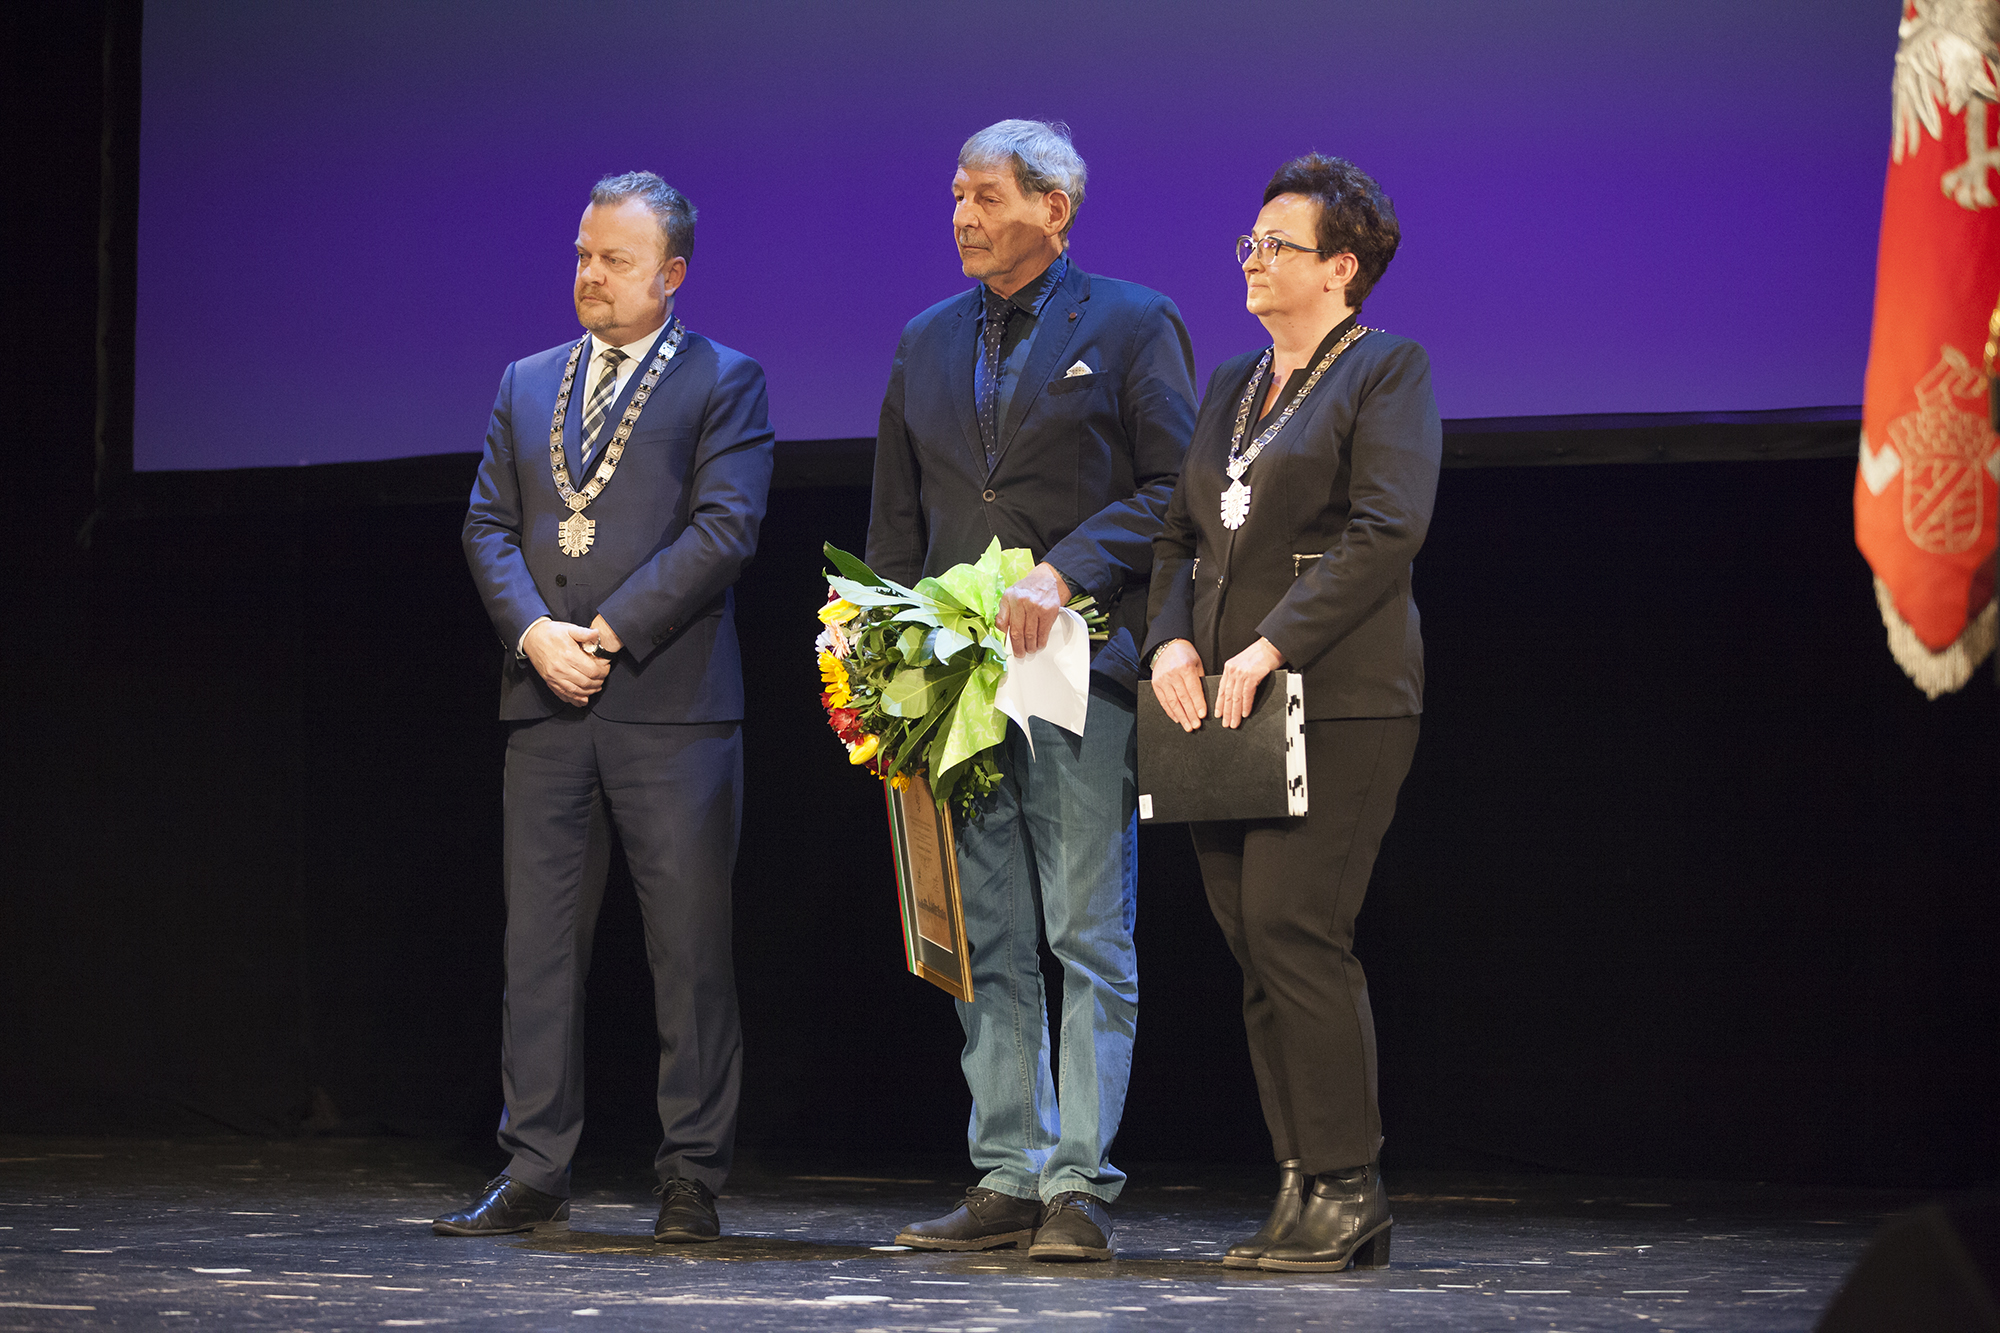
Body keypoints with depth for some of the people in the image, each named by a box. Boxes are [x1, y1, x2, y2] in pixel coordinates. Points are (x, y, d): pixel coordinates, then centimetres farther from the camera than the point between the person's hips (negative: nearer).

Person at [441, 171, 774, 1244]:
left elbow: (724, 528, -8)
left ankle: (692, 1183, 4)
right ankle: (533, 1176, 7)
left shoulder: (724, 383, 3)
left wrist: (610, 632, -13)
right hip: (548, 706, 4)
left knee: (691, 947, -2)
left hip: (670, 702, -4)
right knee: (539, 941, 4)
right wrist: (534, 631, -7)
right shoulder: (527, 384, 17)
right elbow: (489, 525, 12)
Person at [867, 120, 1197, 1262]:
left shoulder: (1132, 327, 1)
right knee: (988, 946, 7)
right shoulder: (926, 342, 17)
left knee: (1091, 944, -4)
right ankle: (1008, 1179, 12)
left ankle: (1079, 1187, -2)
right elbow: (897, 520, 19)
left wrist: (1063, 574, -17)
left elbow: (1176, 491, -6)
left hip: (1082, 668, -6)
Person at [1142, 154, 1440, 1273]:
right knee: (1259, 948, 4)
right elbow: (1182, 533, 19)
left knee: (1293, 929, -15)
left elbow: (1386, 532, -12)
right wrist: (1172, 640, -1)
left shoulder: (1388, 370, -2)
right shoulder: (1233, 385, 21)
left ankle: (1349, 1189, -9)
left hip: (1336, 698, -7)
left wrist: (1271, 647, -18)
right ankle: (1306, 1189, 7)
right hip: (1224, 705, 7)